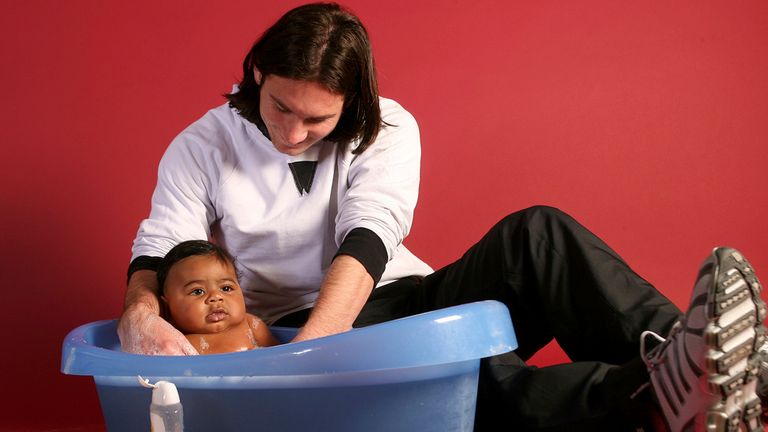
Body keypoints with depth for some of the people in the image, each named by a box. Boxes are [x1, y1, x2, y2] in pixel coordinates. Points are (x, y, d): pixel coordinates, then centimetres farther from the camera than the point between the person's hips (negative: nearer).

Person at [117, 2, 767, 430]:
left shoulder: (387, 129, -1)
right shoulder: (202, 147, 1)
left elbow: (367, 240, -16)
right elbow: (158, 252, -4)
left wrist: (312, 343, -33)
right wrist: (141, 316, -29)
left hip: (391, 299, 3)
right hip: (298, 329, -2)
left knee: (534, 236, -25)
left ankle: (678, 355, -48)